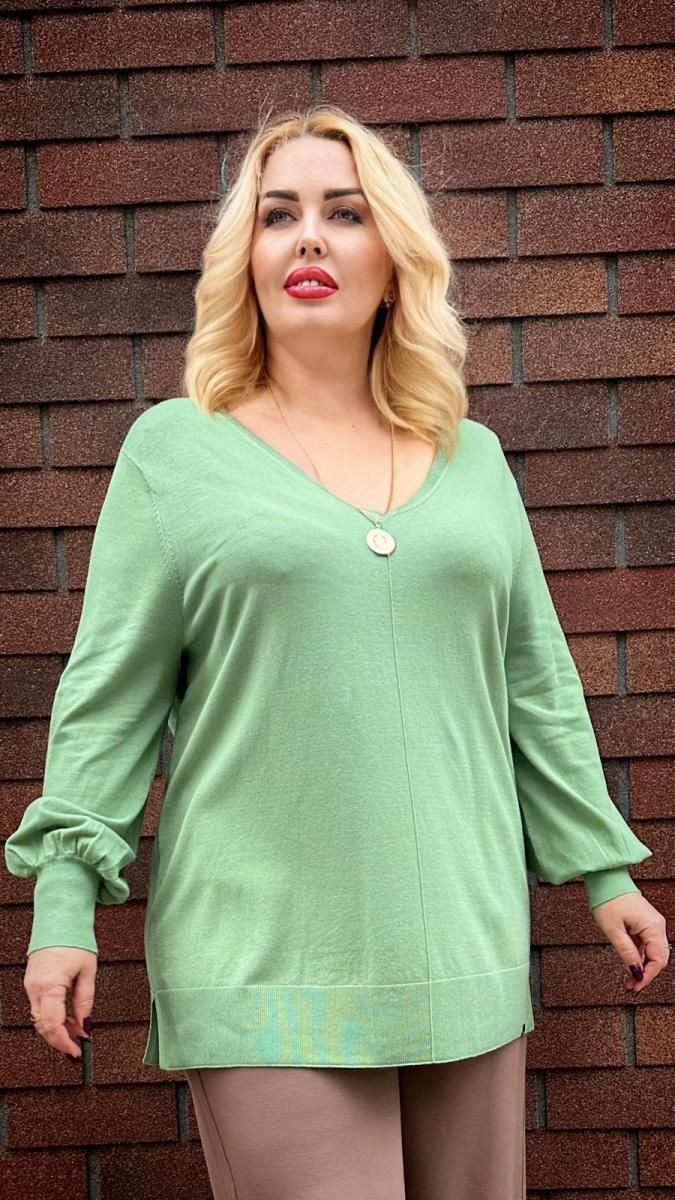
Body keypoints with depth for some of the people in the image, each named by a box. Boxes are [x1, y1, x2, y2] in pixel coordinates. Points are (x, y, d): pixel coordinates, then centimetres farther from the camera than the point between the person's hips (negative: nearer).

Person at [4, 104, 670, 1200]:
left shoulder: (472, 458, 11)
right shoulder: (176, 448, 1)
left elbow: (535, 683, 15)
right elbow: (108, 696, 0)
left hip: (465, 947, 4)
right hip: (266, 966, -3)